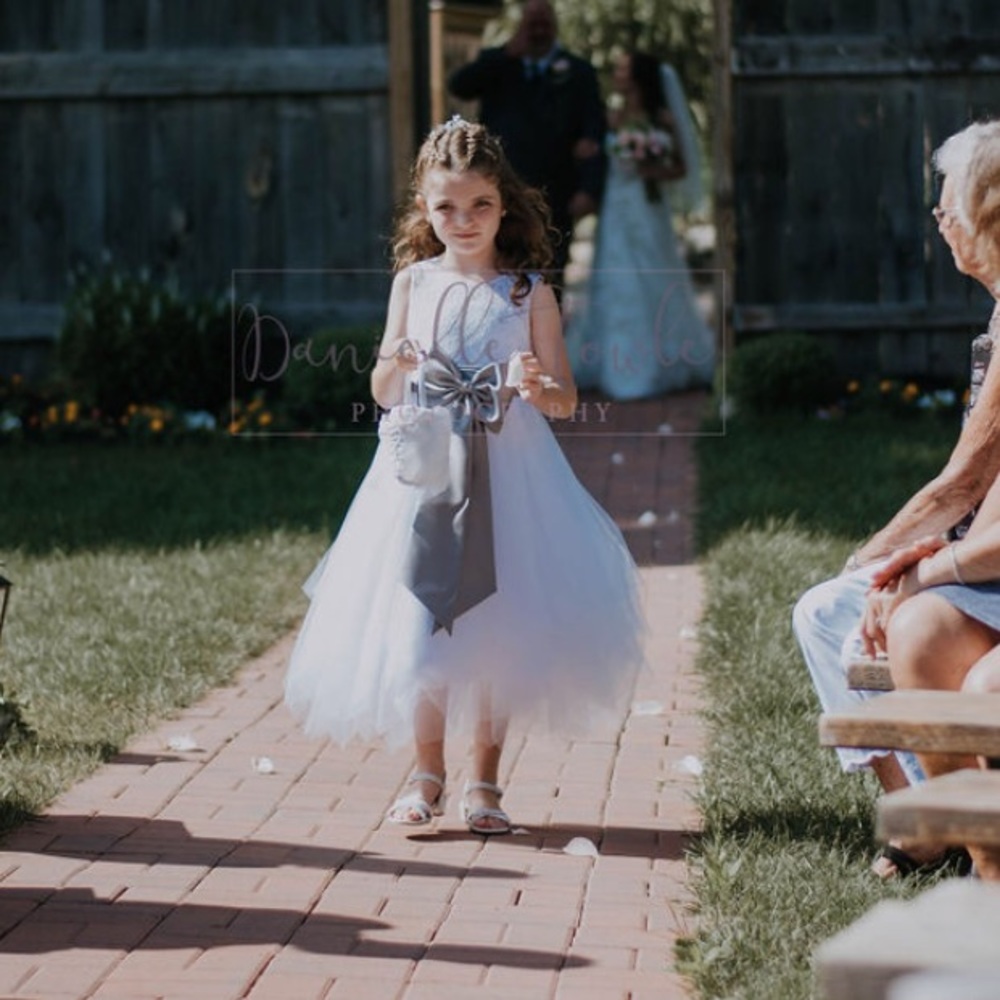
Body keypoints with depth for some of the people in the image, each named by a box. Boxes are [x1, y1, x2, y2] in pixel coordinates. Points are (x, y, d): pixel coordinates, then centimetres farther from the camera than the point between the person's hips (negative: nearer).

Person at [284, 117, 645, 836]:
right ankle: (427, 777, 18)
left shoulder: (529, 293, 0)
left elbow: (566, 402, 1)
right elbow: (385, 395, 8)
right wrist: (393, 367, -14)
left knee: (496, 629, 2)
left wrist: (539, 387, -21)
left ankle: (484, 783, 15)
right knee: (419, 626, 2)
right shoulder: (413, 284, 5)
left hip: (508, 476, -1)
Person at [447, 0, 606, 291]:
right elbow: (458, 85, -5)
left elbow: (594, 133, 0)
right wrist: (509, 52, -11)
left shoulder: (578, 71, 8)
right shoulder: (496, 65, 13)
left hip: (553, 199, -1)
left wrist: (589, 189, -14)